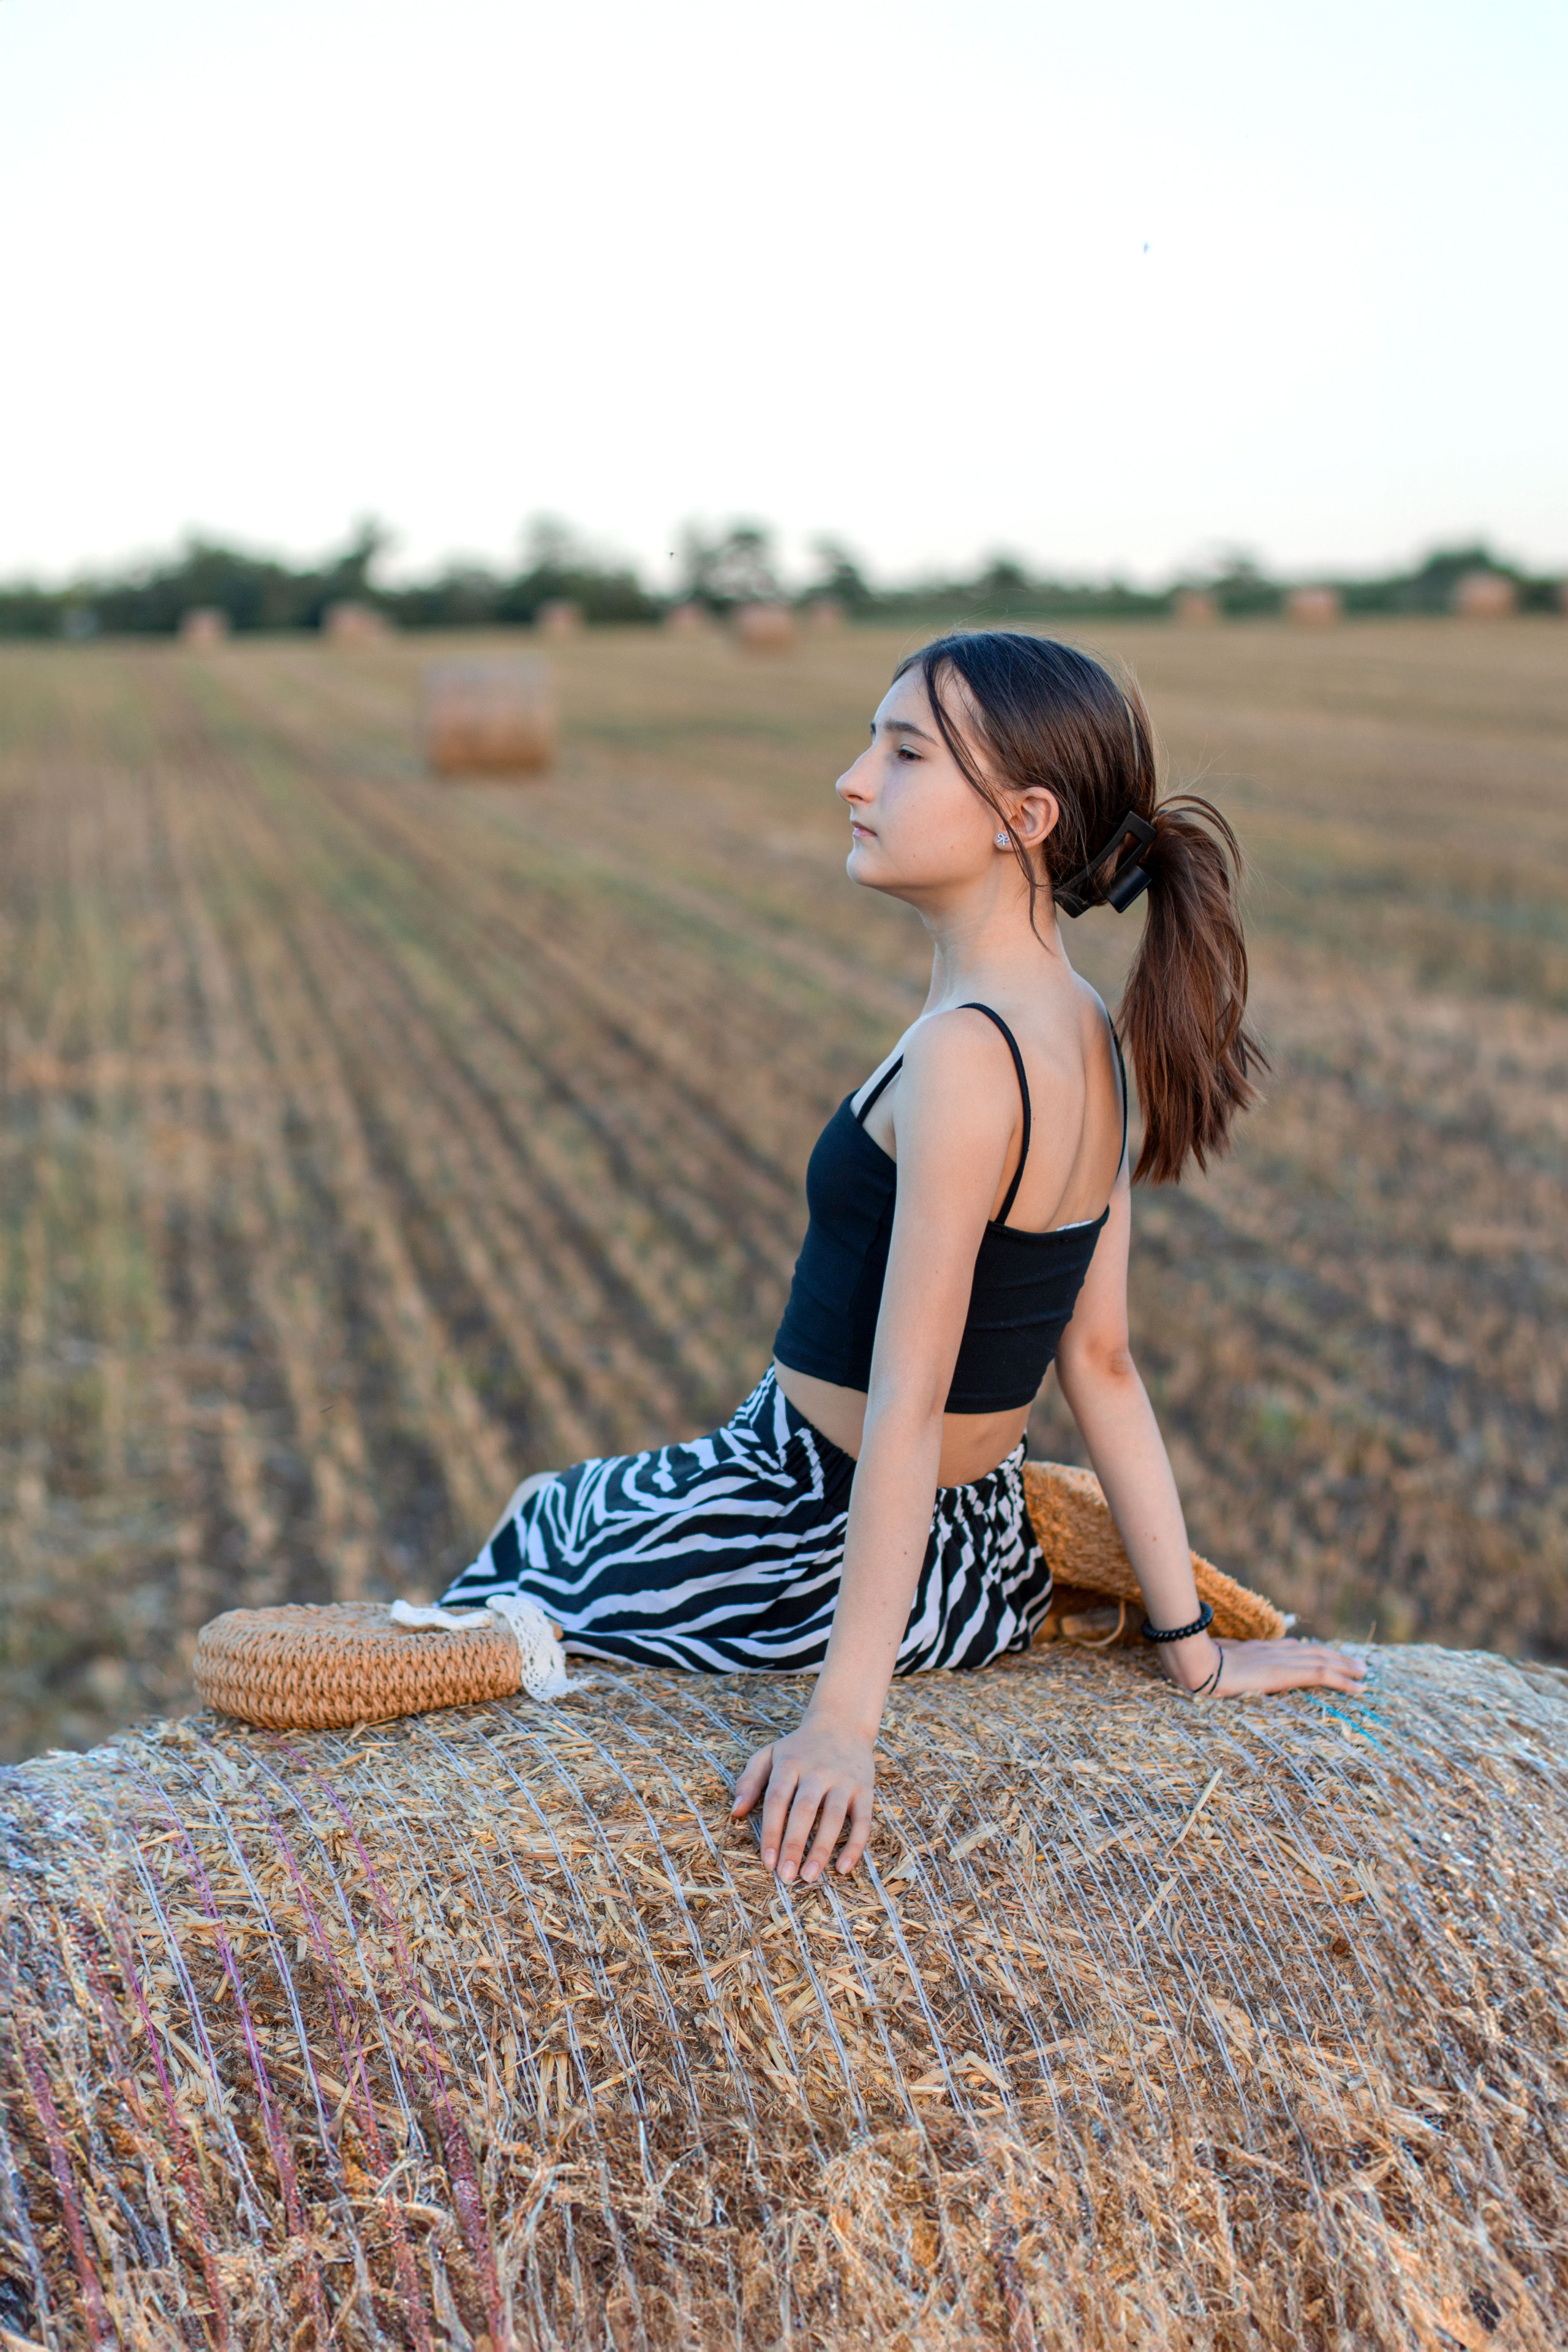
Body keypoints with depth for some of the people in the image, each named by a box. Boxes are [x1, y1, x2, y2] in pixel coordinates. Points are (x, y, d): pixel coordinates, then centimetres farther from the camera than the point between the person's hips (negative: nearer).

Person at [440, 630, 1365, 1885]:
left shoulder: (965, 1054, -27)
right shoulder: (1088, 1039, 0)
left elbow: (906, 1407, -29)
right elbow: (1104, 1365, 3)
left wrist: (844, 1718, -27)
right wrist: (1194, 1647, 7)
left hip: (816, 1548, -8)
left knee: (535, 1535, 20)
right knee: (562, 1503, 31)